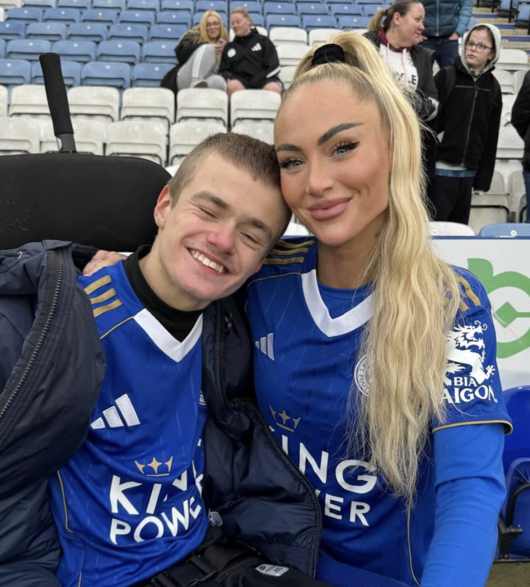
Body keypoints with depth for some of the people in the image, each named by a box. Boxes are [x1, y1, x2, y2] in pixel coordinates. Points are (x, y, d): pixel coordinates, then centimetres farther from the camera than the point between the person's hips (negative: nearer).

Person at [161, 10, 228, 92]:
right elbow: (181, 53, -7)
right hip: (187, 80, -1)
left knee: (218, 81, -35)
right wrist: (208, 47, -14)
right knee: (207, 48, -24)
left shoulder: (224, 42, 20)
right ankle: (195, 83, -40)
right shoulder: (194, 35, 13)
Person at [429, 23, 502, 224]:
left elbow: (491, 137, 10)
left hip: (468, 172, 4)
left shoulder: (493, 87, 9)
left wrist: (483, 178, 7)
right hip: (441, 169, -4)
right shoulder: (446, 77, -3)